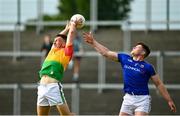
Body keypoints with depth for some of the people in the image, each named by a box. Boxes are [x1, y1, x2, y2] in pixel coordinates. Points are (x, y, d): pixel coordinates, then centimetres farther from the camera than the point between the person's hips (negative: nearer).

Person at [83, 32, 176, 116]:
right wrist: (93, 42, 10)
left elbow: (159, 84, 1)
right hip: (128, 98, 5)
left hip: (142, 99, -5)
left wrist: (169, 100, 0)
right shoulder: (125, 59, 9)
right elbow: (106, 53, 13)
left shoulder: (147, 67, -2)